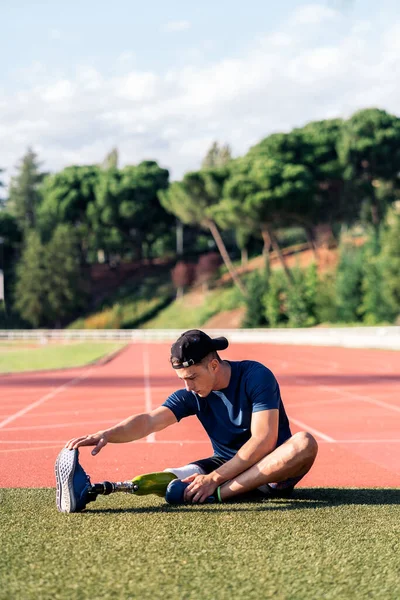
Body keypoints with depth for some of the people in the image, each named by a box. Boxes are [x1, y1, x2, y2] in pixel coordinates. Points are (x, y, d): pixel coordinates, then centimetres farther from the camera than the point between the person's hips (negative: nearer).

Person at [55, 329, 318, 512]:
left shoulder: (256, 376, -17)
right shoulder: (192, 395, -4)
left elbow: (264, 441, -25)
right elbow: (150, 421, -20)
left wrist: (214, 479, -31)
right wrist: (106, 435, -40)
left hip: (272, 470, -3)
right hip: (226, 465, 4)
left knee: (305, 442, -36)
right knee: (167, 479, -21)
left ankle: (217, 494, -42)